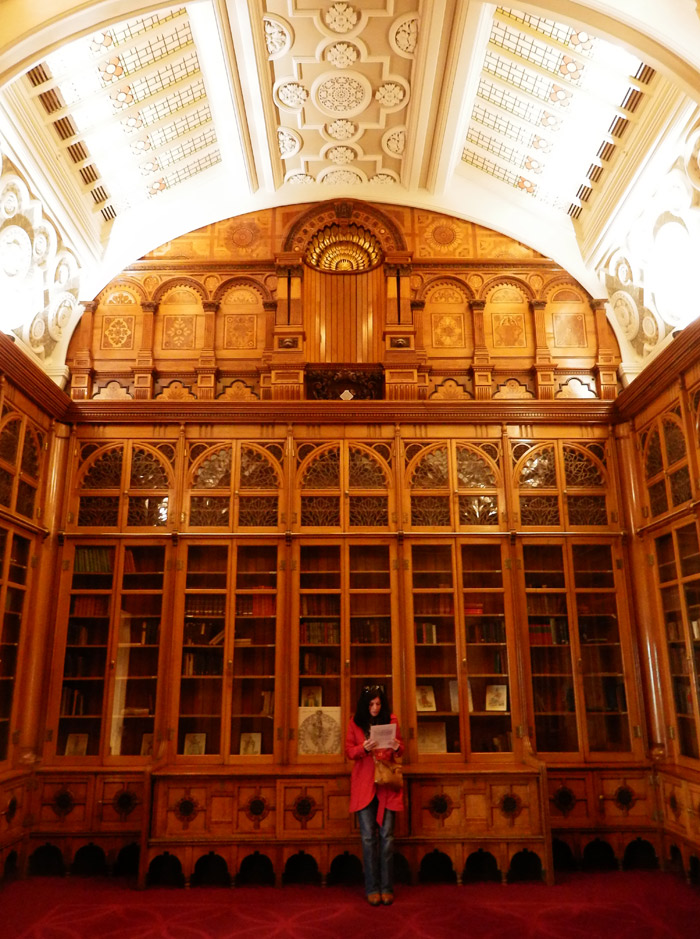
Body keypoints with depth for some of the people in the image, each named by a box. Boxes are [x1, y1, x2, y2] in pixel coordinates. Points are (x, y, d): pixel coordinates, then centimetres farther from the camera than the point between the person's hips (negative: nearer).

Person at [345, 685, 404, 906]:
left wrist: (397, 747, -11)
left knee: (387, 836, 1)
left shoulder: (391, 720, 4)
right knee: (368, 837, 1)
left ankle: (386, 888, 10)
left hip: (386, 783, 1)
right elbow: (349, 751, 3)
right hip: (363, 784, 0)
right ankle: (372, 888, 10)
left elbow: (400, 748, 12)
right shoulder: (355, 722, 3)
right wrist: (364, 748, -17)